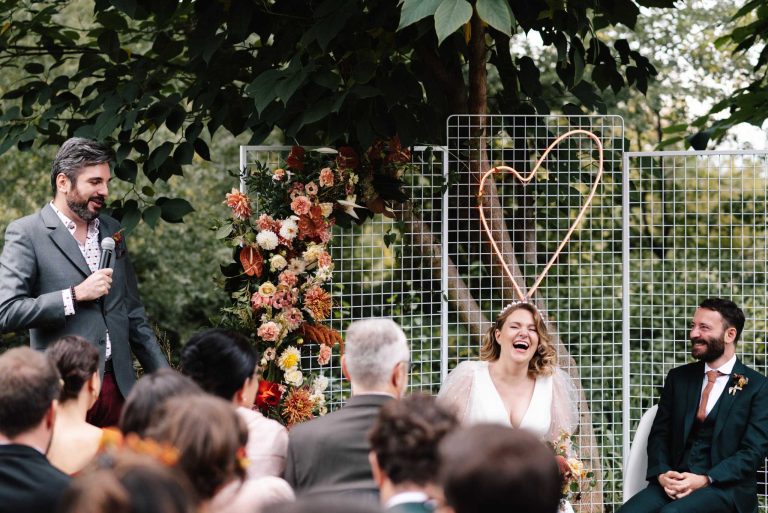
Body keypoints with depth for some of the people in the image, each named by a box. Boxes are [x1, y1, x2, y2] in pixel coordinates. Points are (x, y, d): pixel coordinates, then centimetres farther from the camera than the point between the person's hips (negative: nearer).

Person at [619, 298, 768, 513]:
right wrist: (662, 474, -8)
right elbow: (659, 434, 13)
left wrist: (704, 480, -17)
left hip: (725, 486, -4)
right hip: (675, 481, 4)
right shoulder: (678, 378, 16)